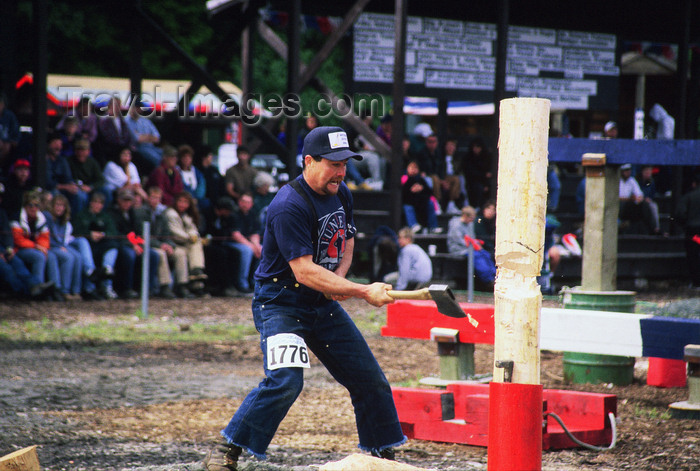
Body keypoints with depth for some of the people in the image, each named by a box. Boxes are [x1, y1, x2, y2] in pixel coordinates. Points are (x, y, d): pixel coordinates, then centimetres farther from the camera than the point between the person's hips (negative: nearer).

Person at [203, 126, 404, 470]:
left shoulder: (341, 194, 3)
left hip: (323, 304, 8)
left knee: (369, 377, 8)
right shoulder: (289, 206, -24)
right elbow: (304, 271, -29)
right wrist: (362, 292, -32)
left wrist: (337, 281, -3)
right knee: (286, 380, -26)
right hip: (280, 303, -8)